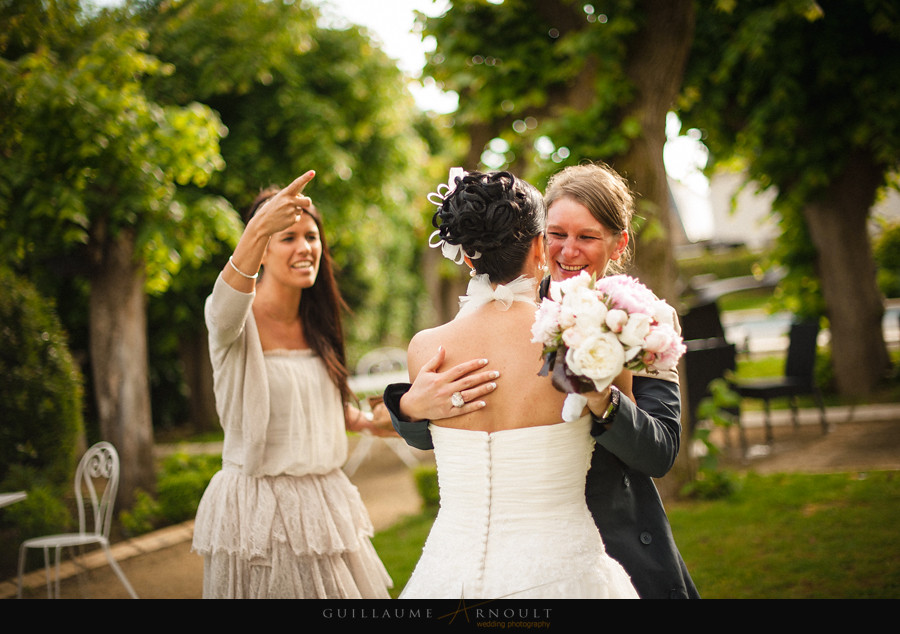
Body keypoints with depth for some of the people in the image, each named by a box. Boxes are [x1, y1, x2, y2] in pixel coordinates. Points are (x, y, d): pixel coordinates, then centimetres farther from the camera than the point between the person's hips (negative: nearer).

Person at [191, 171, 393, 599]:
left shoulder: (315, 324, 10)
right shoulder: (239, 319, -12)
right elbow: (226, 309, -39)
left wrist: (369, 421, 6)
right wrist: (256, 231, -55)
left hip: (323, 505, 6)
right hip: (258, 509, -6)